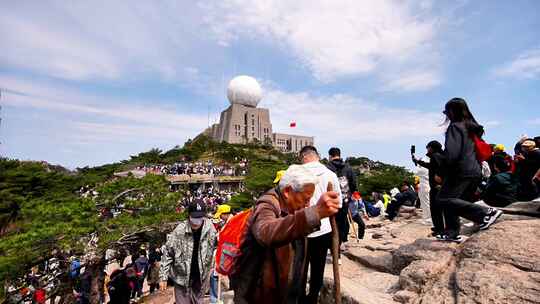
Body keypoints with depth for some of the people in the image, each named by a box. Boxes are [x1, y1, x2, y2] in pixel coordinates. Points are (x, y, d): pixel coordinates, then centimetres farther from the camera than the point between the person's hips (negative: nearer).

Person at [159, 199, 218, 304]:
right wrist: (163, 277, -7)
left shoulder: (209, 227, -13)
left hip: (200, 279, 3)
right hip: (182, 278, -2)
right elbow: (167, 254, -8)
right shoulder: (179, 231, -17)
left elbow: (217, 244, 3)